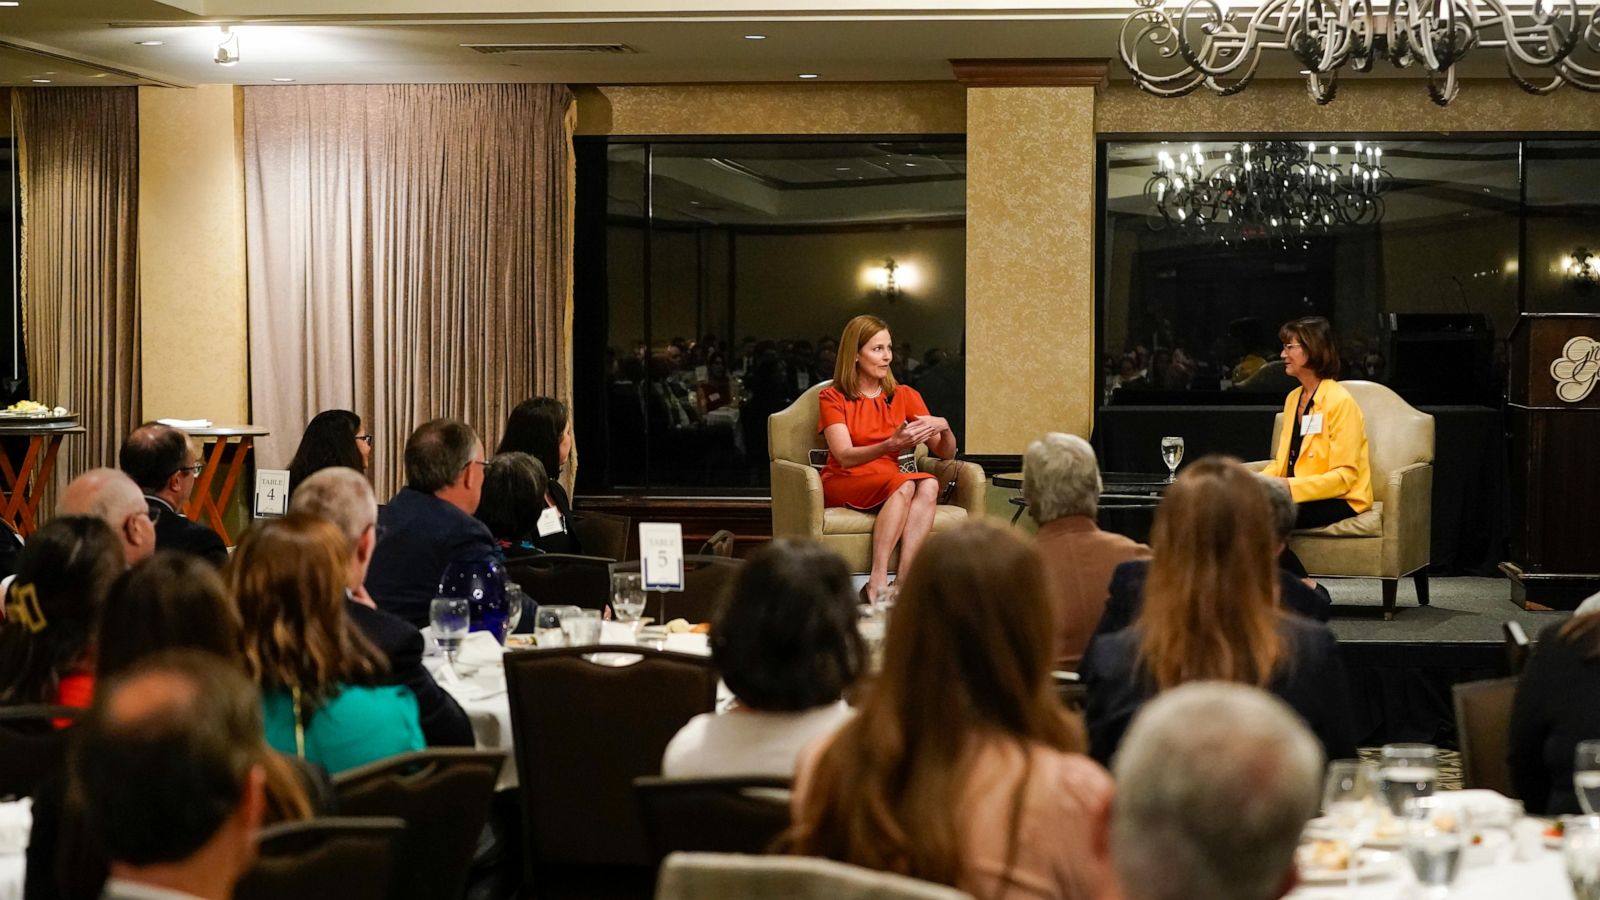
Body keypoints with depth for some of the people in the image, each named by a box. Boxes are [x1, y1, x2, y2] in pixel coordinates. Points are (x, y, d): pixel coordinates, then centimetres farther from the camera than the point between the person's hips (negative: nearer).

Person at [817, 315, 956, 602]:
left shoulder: (905, 397, 13)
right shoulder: (832, 398, 0)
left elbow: (946, 454, 10)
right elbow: (845, 457, -15)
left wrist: (944, 427, -13)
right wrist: (892, 444, -32)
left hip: (887, 484, 4)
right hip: (843, 484, -4)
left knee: (929, 484, -30)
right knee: (905, 484, -34)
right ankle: (878, 581, -43)